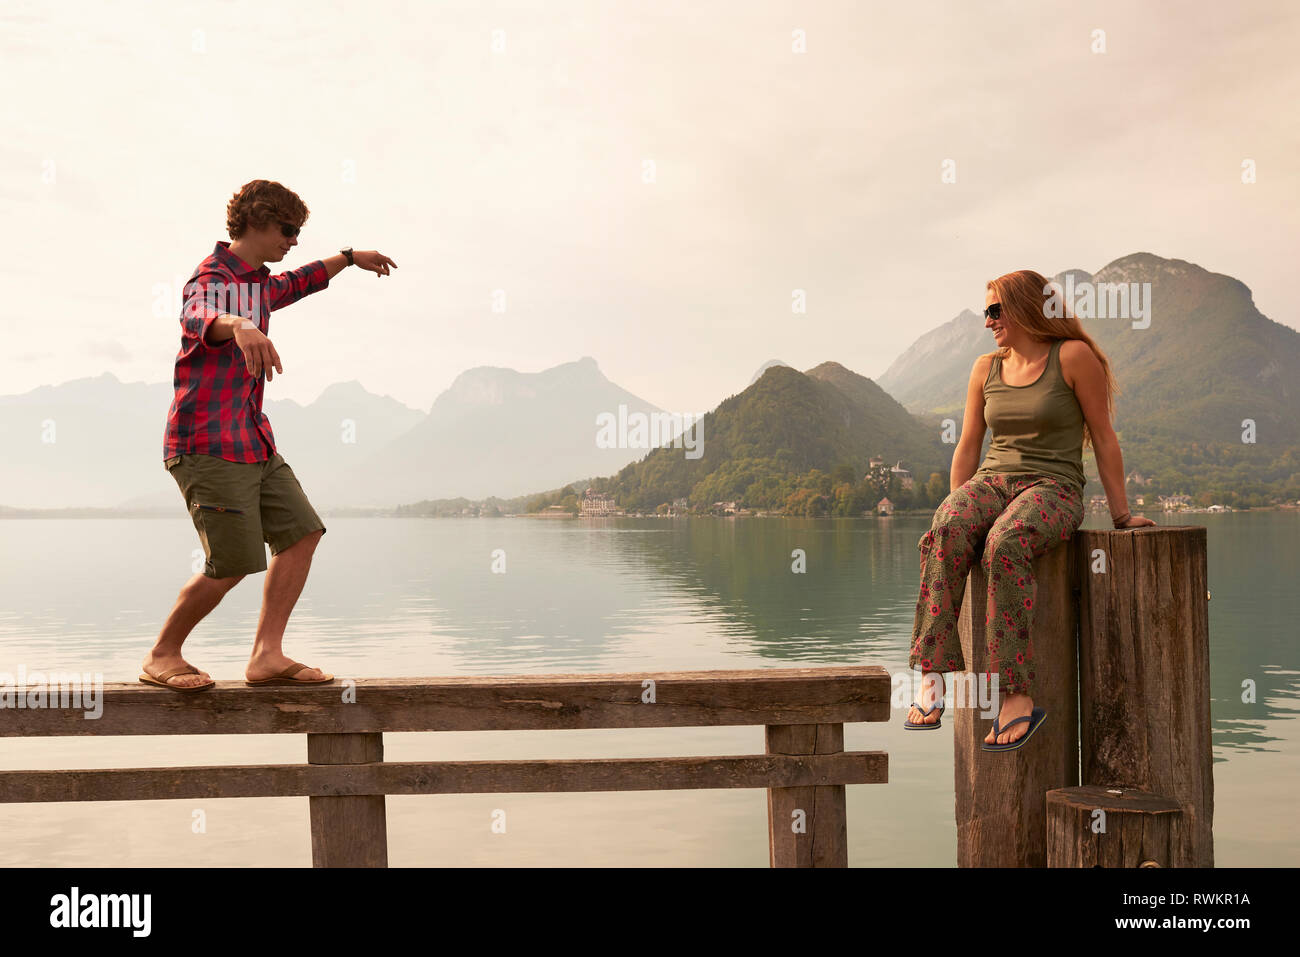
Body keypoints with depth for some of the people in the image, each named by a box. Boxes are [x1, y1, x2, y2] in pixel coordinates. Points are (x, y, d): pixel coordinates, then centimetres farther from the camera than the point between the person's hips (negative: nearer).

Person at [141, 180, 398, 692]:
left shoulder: (257, 281, 18)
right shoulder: (212, 278, -12)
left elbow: (295, 285, 43)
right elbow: (197, 317, -37)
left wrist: (349, 257, 48)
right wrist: (237, 325, -60)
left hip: (254, 441, 10)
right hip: (209, 443, -10)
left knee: (301, 532, 1)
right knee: (232, 565, -10)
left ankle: (266, 656, 2)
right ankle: (162, 656, 11)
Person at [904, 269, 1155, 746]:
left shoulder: (1073, 357, 0)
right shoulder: (986, 368, 17)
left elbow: (1104, 439, 2)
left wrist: (1121, 514, 4)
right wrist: (958, 507, 11)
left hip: (1054, 487, -4)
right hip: (992, 480, 4)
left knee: (1004, 544, -39)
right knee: (945, 534, -32)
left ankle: (1017, 694, -37)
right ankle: (933, 678, -38)